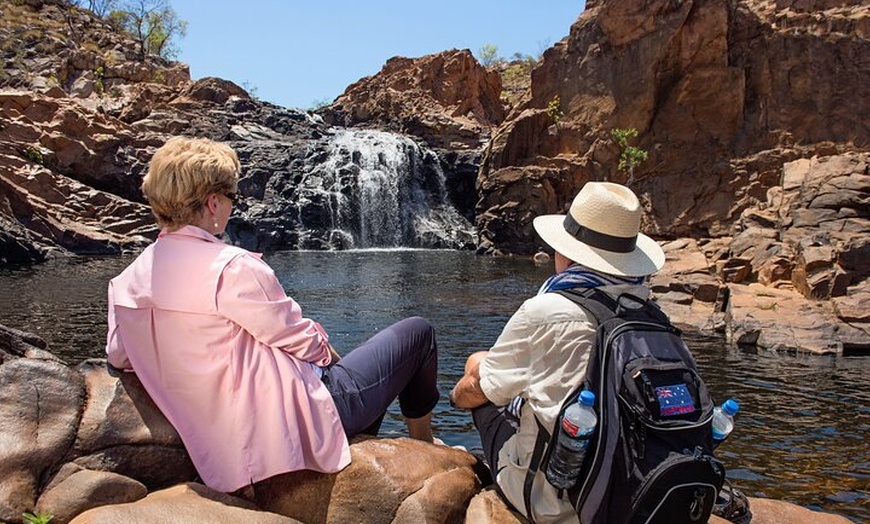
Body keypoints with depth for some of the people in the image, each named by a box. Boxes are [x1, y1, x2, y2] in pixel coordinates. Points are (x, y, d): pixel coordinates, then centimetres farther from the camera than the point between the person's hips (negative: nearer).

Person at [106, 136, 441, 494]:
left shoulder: (126, 282, 1)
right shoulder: (231, 267, -24)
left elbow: (118, 357, 9)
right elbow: (299, 339, -16)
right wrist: (325, 349, 5)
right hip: (298, 418, -9)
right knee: (417, 333, 8)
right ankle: (424, 449, 28)